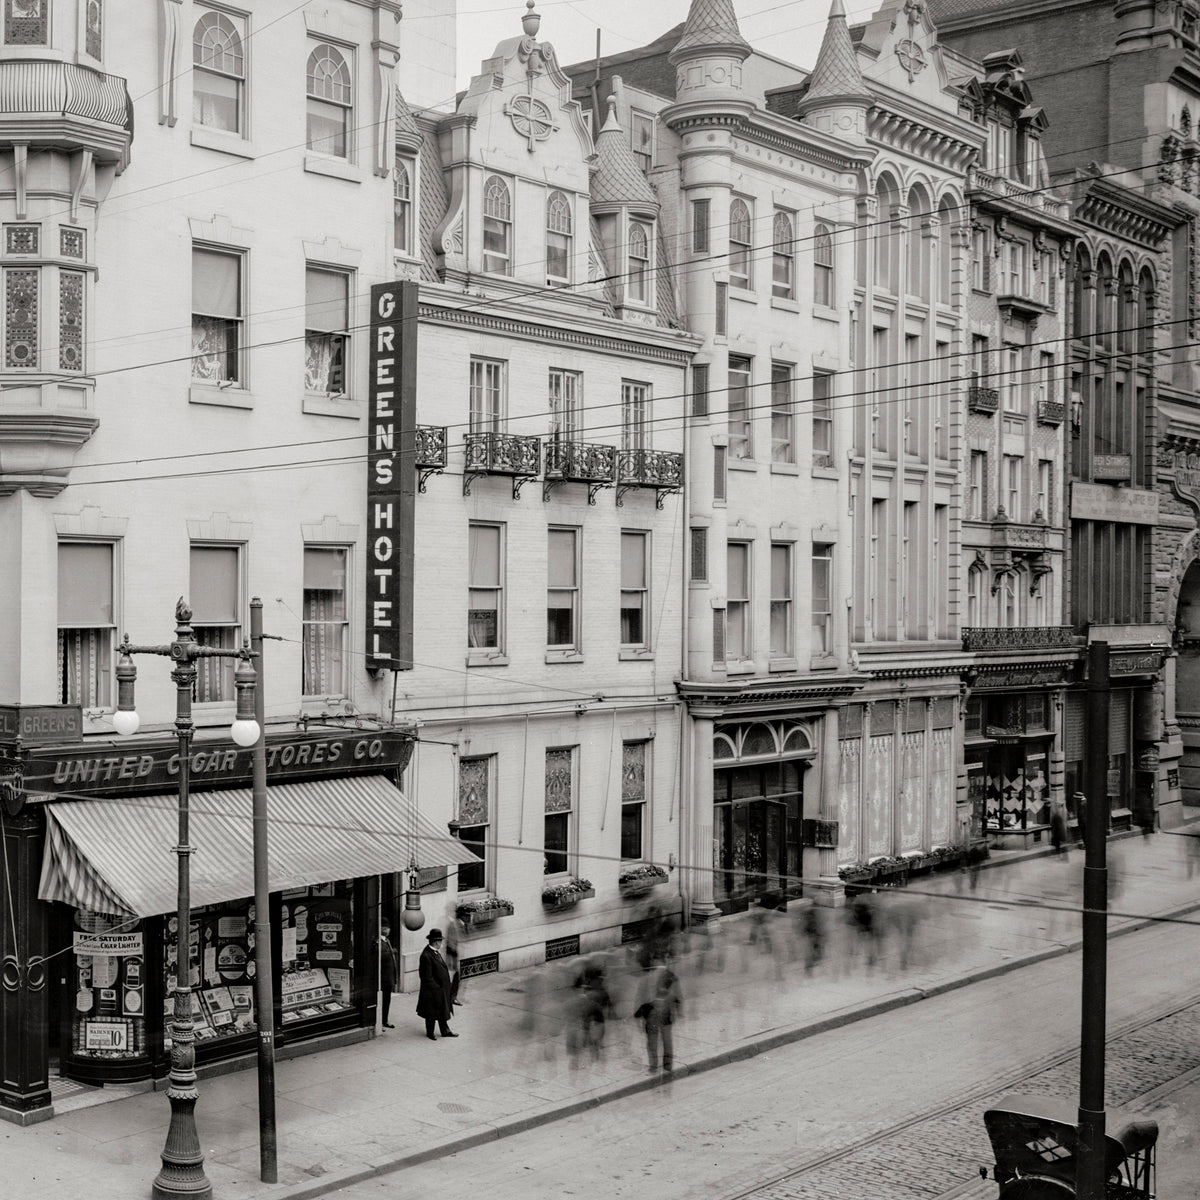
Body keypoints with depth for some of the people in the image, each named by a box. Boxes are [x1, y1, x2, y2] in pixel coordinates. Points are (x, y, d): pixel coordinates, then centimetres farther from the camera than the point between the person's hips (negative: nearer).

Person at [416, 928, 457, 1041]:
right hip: (433, 991, -9)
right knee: (432, 1012, 8)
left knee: (442, 1010, 19)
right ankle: (430, 1033, 25)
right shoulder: (426, 956, -26)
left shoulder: (435, 952, 3)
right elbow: (427, 977, -24)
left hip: (441, 989, 9)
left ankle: (445, 1031, 30)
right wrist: (436, 987, -20)